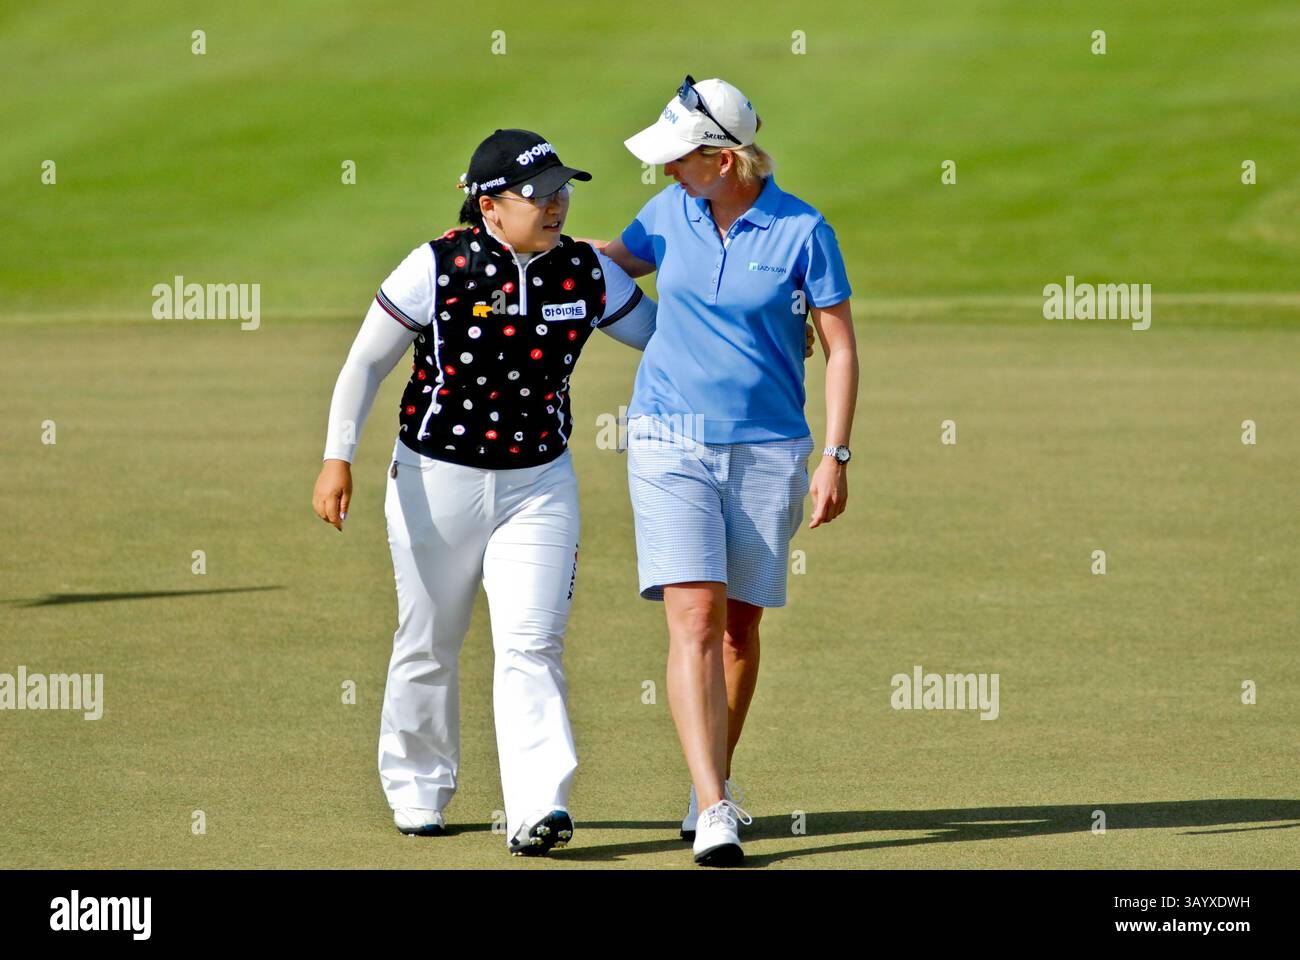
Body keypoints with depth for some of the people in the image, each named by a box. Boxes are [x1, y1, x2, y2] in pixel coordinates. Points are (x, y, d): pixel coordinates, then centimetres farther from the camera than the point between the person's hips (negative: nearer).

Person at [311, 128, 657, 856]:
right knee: (428, 647, 11)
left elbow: (666, 334, 11)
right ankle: (416, 791, 31)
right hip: (437, 481, -1)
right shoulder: (438, 268, -12)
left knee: (532, 645, -12)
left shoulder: (587, 275, -2)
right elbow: (367, 362, -7)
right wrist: (338, 457, -16)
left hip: (539, 484, 1)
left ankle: (538, 809, -19)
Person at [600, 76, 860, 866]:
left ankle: (717, 779, 29)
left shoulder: (802, 231, -8)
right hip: (671, 445, 1)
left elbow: (842, 346, -4)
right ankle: (713, 811, -20)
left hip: (768, 451, -1)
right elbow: (612, 264, 23)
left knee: (740, 624, 8)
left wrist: (836, 458, -10)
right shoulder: (673, 213, 2)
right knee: (694, 619, -13)